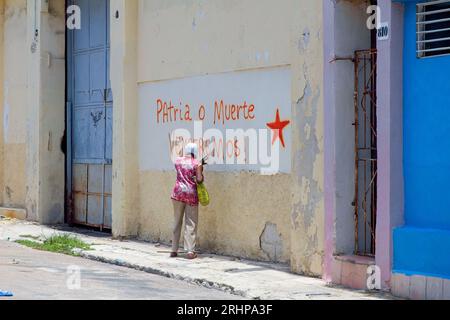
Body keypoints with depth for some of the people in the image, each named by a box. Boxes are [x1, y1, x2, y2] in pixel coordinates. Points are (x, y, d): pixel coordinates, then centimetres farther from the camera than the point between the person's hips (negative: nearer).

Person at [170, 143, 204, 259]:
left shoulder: (178, 161, 6)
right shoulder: (197, 164, -5)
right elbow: (199, 180, -15)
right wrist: (201, 174, 6)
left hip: (178, 192, 3)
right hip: (191, 193, -3)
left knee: (177, 221, 12)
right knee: (190, 223, 1)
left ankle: (174, 250, 14)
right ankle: (190, 251, -4)